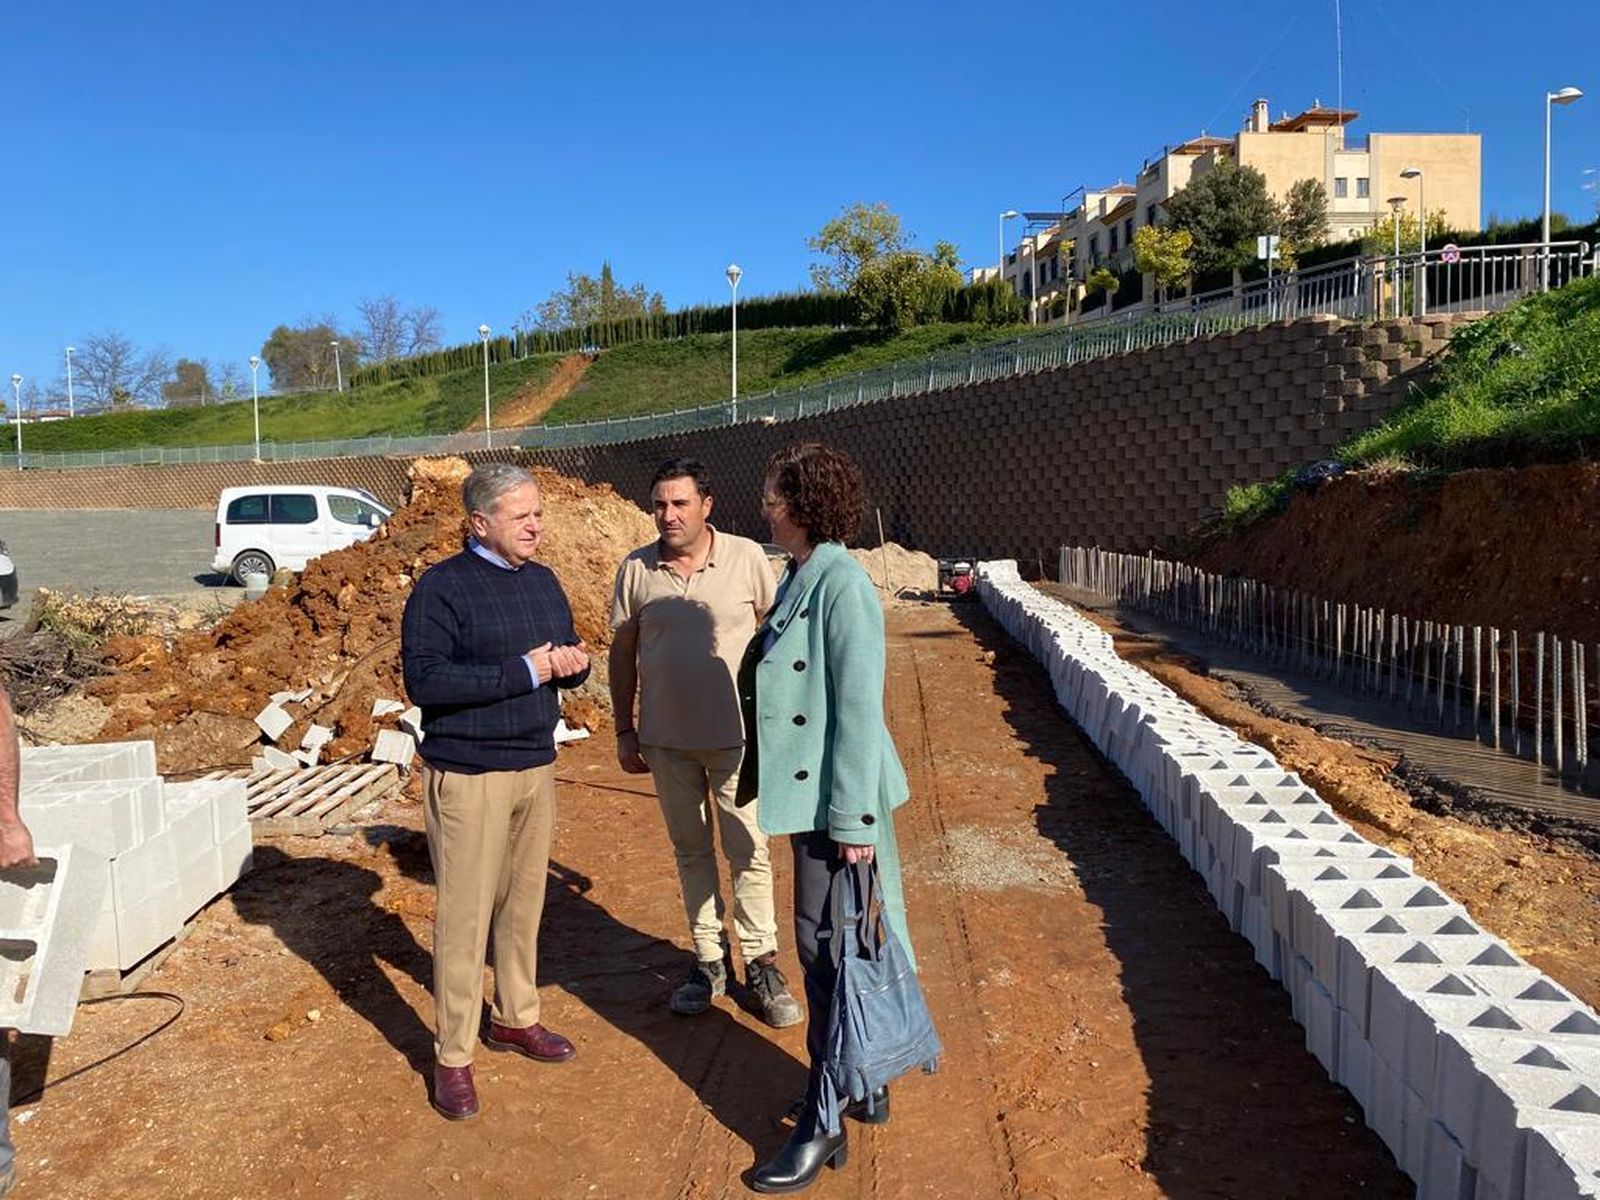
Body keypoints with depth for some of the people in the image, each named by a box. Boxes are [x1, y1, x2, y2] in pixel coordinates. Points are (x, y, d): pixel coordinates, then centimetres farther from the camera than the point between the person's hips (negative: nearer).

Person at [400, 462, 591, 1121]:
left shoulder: (543, 582, 10)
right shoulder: (442, 587, -11)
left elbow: (567, 654, 18)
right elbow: (424, 680, -20)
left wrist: (574, 662, -7)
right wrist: (523, 671, -22)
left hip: (536, 767, 7)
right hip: (467, 775, -6)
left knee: (524, 902, 16)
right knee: (465, 917, -1)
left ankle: (516, 1018, 33)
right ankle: (452, 1058, 12)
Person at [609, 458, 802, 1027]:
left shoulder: (747, 558, -8)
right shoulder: (636, 569, -1)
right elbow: (623, 651, 6)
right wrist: (624, 730, 6)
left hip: (737, 735, -2)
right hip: (666, 740, 3)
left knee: (748, 852, 4)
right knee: (691, 851, 14)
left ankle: (760, 965, 18)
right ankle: (708, 960, 28)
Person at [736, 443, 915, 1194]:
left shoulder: (842, 584, -19)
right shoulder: (799, 580, 8)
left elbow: (860, 707, -21)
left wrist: (855, 818, -21)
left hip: (840, 795, -9)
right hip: (809, 791, 9)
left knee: (828, 949, 1)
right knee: (829, 947, 18)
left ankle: (826, 1120, 15)